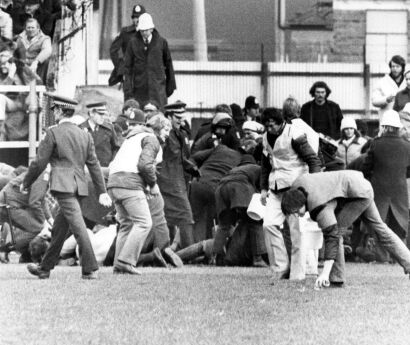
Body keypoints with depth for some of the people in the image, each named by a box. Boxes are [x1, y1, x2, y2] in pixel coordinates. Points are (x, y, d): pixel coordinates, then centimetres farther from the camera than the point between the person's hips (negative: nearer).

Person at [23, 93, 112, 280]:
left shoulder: (53, 132, -5)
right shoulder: (84, 135, 13)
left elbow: (39, 163, -3)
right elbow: (94, 164, 10)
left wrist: (26, 183, 10)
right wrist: (102, 191, 10)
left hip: (63, 185, -7)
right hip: (80, 185, 7)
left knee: (78, 226, -13)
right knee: (59, 228, 16)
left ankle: (90, 269, -19)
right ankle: (45, 268, 25)